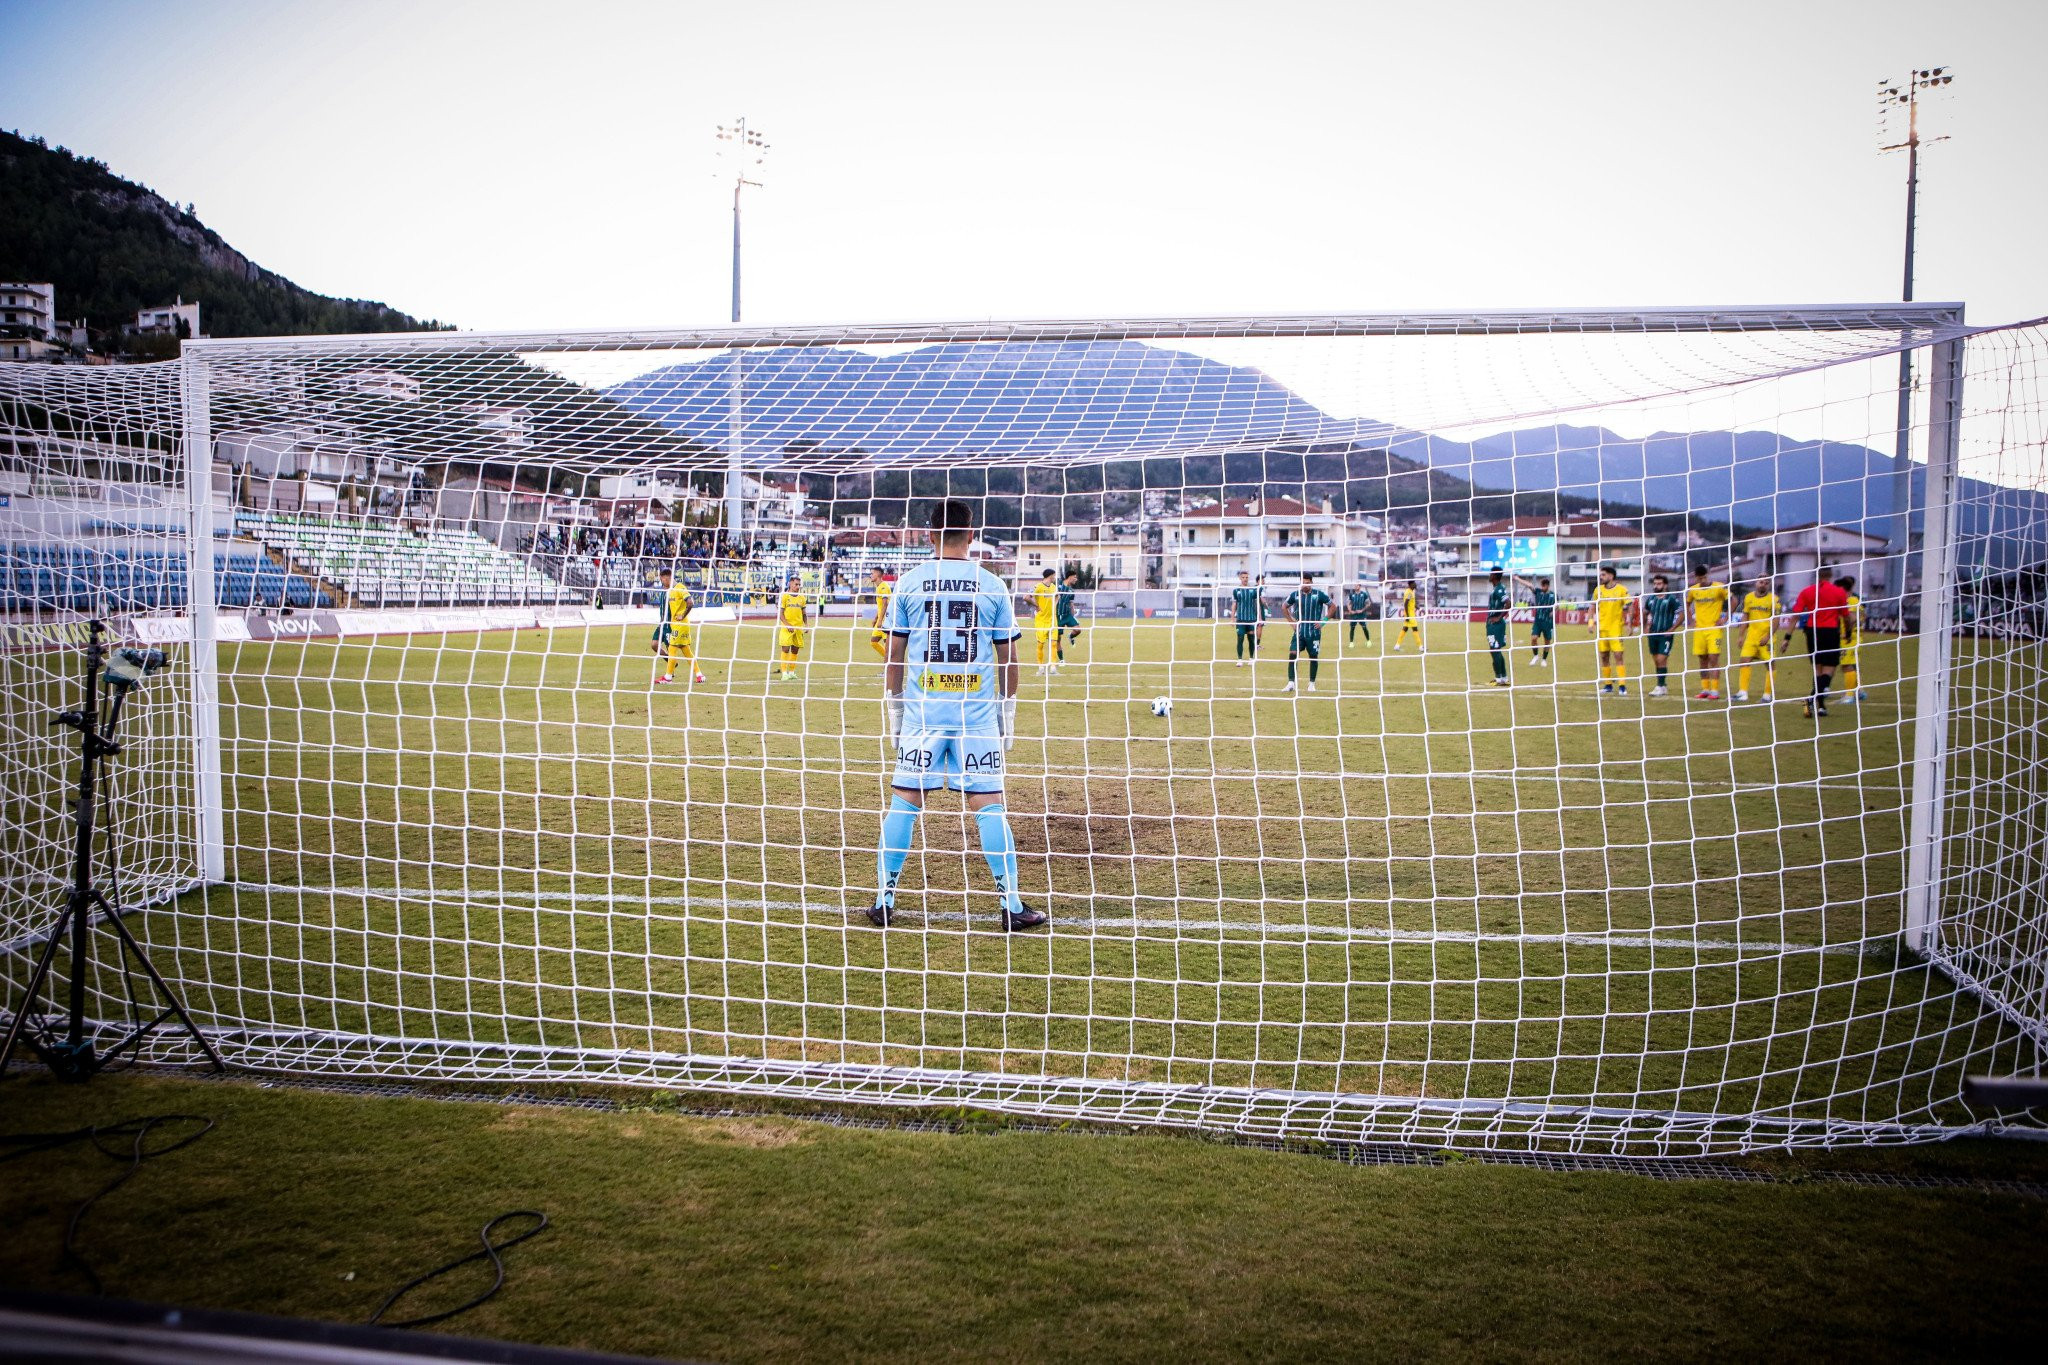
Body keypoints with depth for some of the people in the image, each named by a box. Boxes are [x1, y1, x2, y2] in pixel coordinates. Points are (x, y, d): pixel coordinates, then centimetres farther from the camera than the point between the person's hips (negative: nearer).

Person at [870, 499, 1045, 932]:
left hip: (922, 712, 0)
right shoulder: (991, 585, 2)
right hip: (978, 715, 0)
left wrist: (894, 711, 12)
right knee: (989, 804, 3)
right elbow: (1008, 656, 5)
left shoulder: (908, 583, 2)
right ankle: (1012, 905, 5)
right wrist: (1008, 714, 13)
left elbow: (894, 653, 4)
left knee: (904, 802, 8)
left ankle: (884, 901, 12)